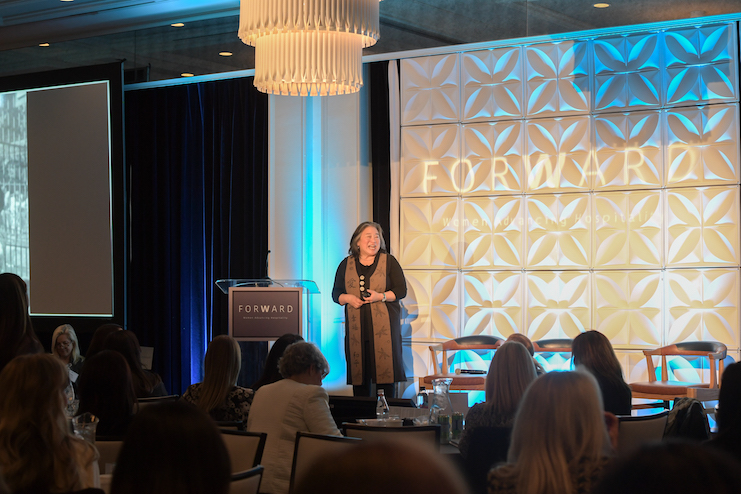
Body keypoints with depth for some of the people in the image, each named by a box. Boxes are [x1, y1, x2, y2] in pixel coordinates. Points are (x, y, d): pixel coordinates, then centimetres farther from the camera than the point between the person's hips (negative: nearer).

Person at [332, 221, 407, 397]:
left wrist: (381, 296, -13)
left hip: (383, 326, -2)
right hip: (356, 326, 2)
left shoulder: (389, 261, 6)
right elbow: (336, 293, 14)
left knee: (385, 368, -7)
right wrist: (348, 298, -7)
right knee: (358, 369, -2)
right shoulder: (346, 264, 11)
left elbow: (401, 290, 3)